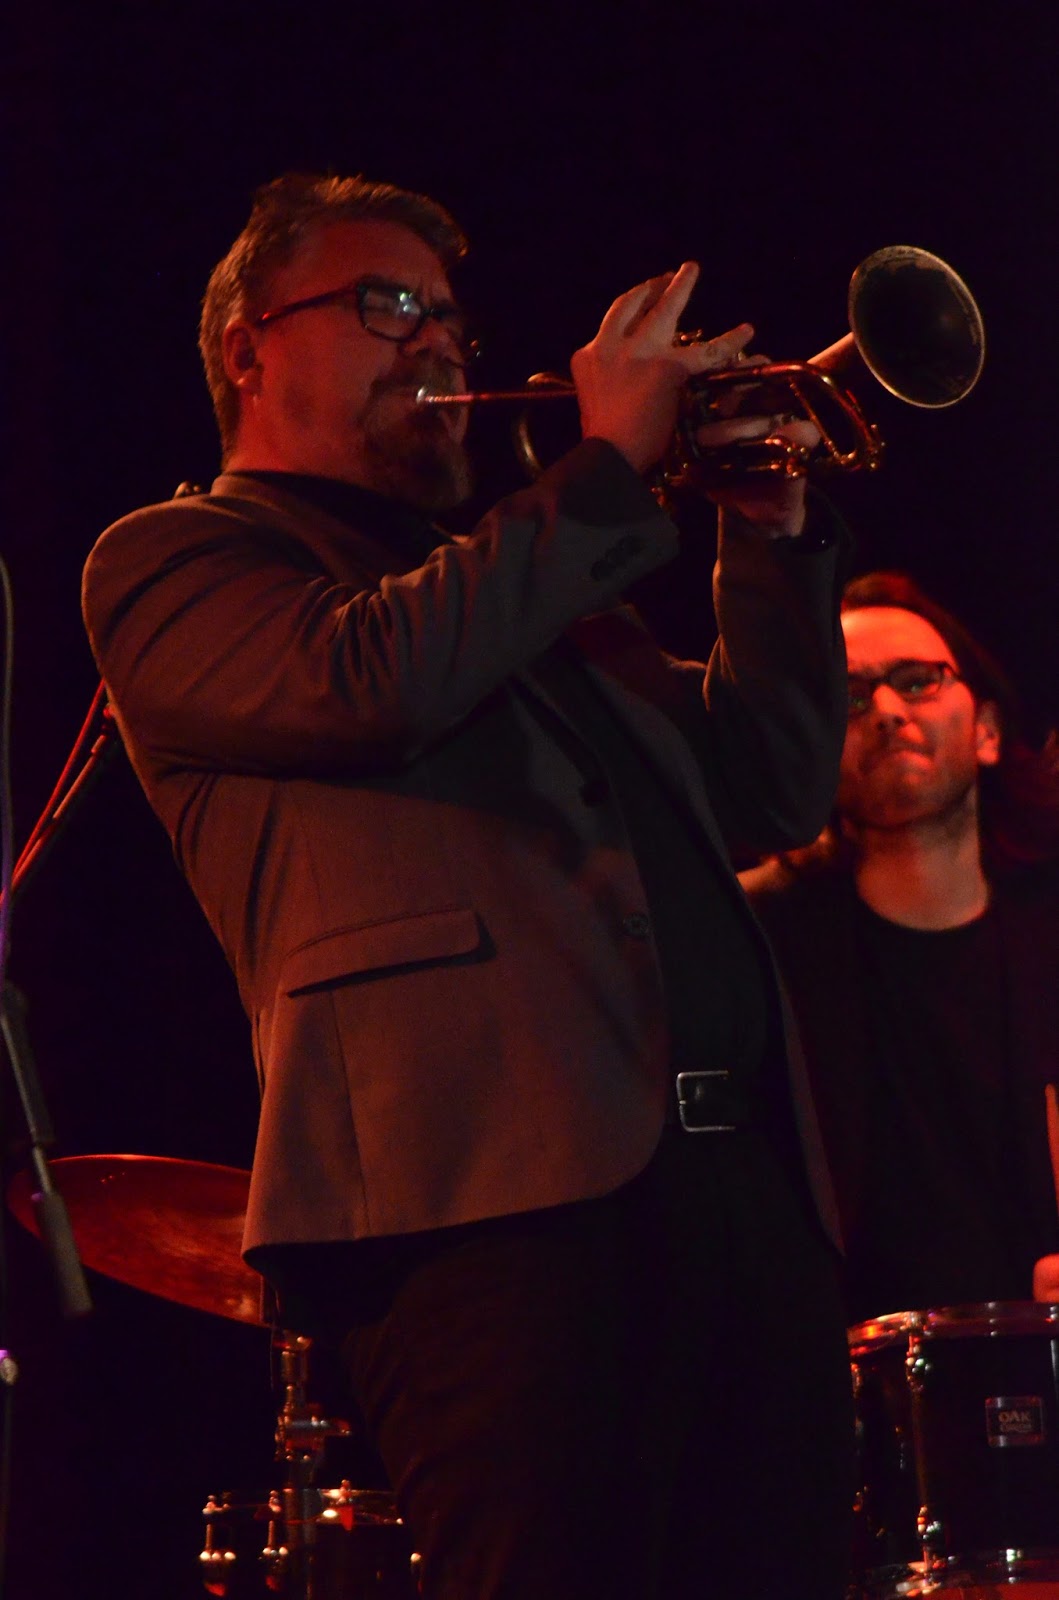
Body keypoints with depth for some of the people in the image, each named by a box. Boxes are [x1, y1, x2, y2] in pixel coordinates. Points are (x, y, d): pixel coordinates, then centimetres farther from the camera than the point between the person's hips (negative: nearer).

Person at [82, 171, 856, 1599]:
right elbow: (369, 679, -10)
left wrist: (772, 537, 15)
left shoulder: (522, 592, 33)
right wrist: (609, 467, -2)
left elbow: (765, 792, 28)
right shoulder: (175, 562, 11)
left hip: (742, 1191, 7)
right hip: (500, 1179, -7)